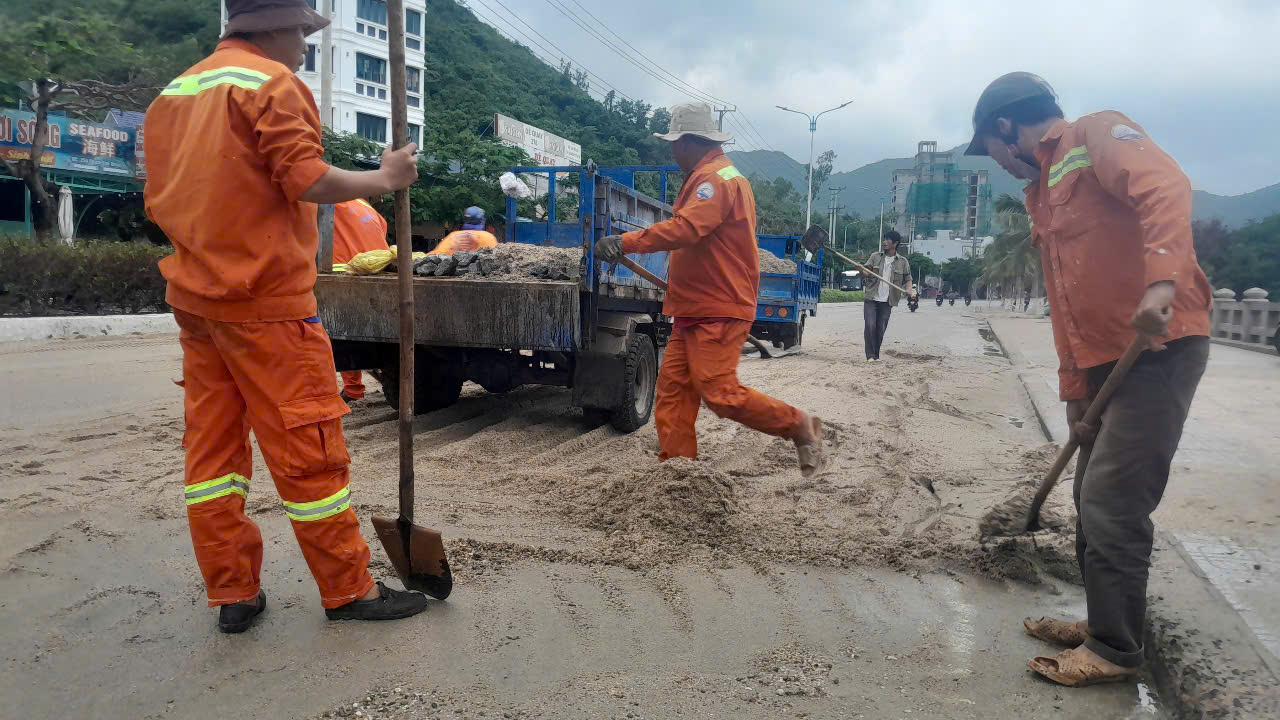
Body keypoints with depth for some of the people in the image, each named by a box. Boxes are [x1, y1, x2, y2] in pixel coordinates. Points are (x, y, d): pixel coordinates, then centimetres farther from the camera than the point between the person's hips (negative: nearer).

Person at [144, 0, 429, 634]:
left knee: (212, 445, 9)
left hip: (195, 298, 9)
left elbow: (158, 202, 17)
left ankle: (232, 594, 17)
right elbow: (308, 181, -19)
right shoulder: (272, 82, -9)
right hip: (265, 301, -8)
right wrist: (385, 177, -6)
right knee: (308, 450, -2)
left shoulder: (172, 94, 17)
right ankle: (349, 591, 7)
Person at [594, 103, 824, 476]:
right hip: (696, 308, 10)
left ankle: (800, 428, 6)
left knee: (719, 393, -10)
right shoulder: (707, 176, 21)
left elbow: (685, 228, -30)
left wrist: (626, 242, -31)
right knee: (673, 388, 6)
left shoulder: (715, 178, -15)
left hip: (718, 311, -10)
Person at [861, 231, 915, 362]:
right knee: (870, 326, -9)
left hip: (887, 302, 0)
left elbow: (907, 278, 8)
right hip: (871, 299, 0)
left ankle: (876, 355, 15)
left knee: (881, 329, 3)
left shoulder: (902, 262, 4)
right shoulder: (875, 256, 4)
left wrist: (909, 288, -13)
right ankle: (870, 355, -4)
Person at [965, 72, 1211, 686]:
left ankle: (1115, 652, 6)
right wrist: (1074, 393, 15)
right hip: (1105, 360, 9)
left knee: (1111, 502, -7)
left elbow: (1166, 188, -25)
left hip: (1160, 346, -9)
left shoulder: (1098, 135, -4)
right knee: (1093, 498, 14)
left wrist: (1161, 279, -40)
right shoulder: (1042, 191, 21)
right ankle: (1103, 623, 29)